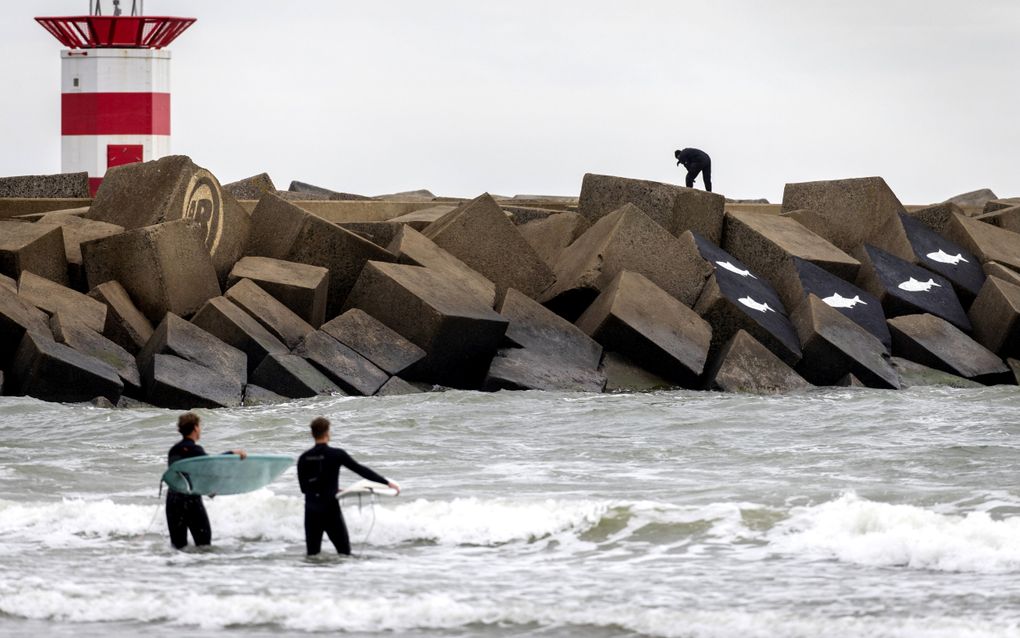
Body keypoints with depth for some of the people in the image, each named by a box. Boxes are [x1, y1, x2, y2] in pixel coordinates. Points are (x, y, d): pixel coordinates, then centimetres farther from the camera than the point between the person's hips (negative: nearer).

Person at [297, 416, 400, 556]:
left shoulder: (303, 458, 3)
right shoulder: (336, 454, -7)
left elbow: (304, 487, 11)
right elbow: (361, 470, -5)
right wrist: (387, 482, 1)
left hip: (311, 511, 3)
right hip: (330, 510, -3)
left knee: (312, 554, 8)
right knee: (344, 552, 4)